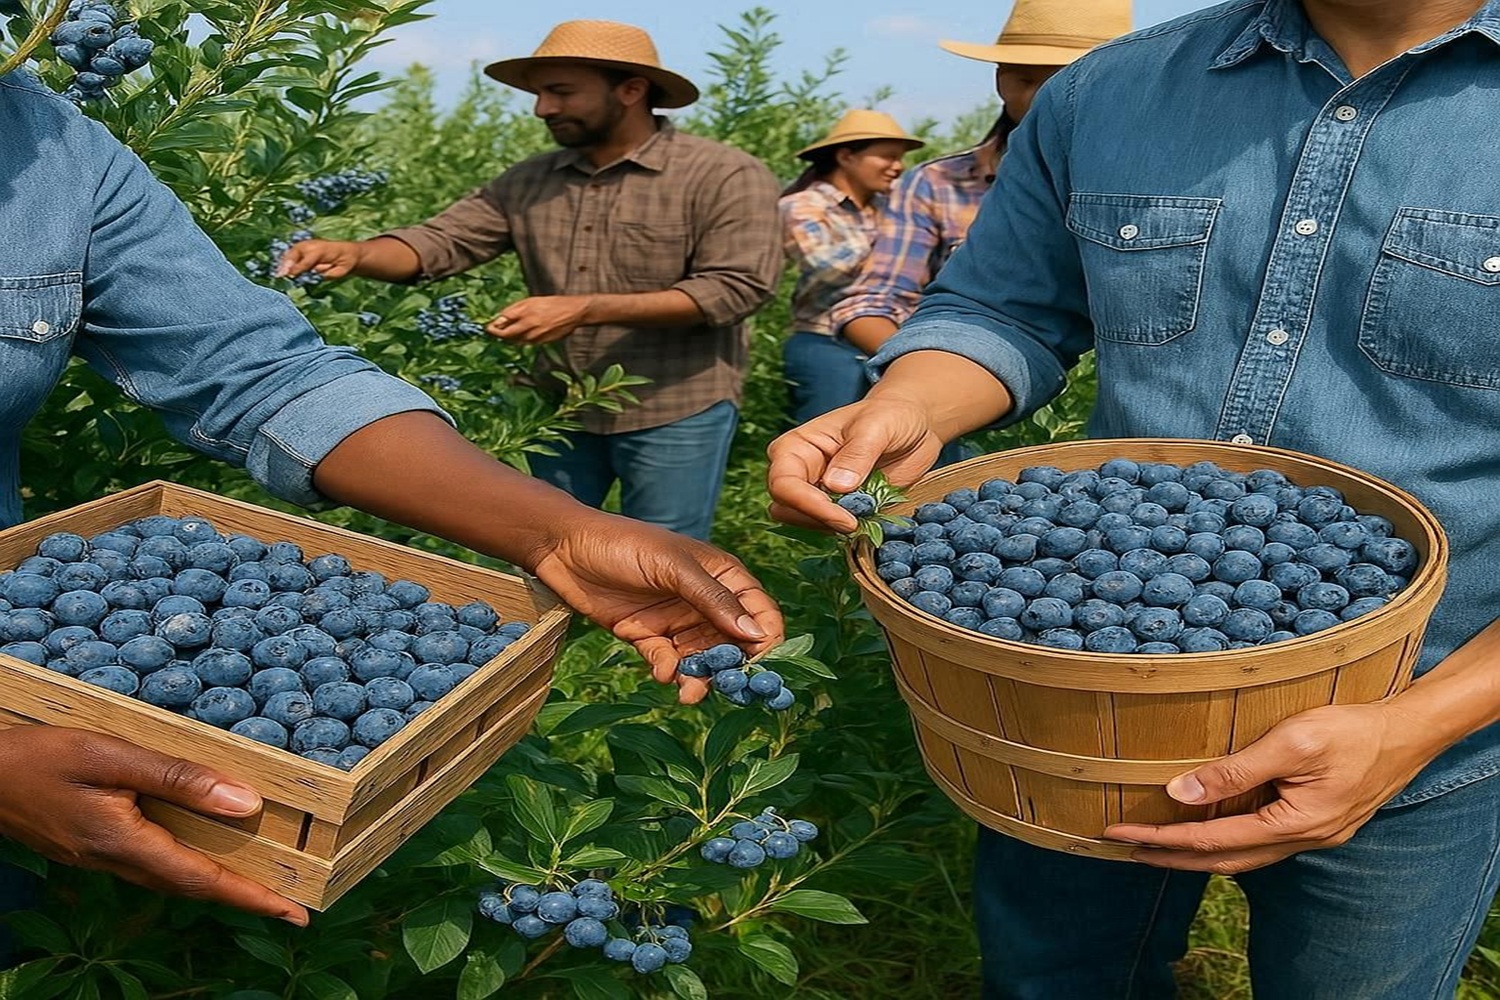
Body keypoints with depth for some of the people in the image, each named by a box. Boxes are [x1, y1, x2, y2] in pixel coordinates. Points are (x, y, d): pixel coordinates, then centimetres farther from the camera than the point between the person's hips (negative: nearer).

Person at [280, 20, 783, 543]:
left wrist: (585, 310, -23)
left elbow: (737, 286, -18)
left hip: (676, 412, -4)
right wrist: (355, 254, -23)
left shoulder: (725, 176, -8)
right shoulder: (528, 182, 7)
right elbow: (440, 241, 1)